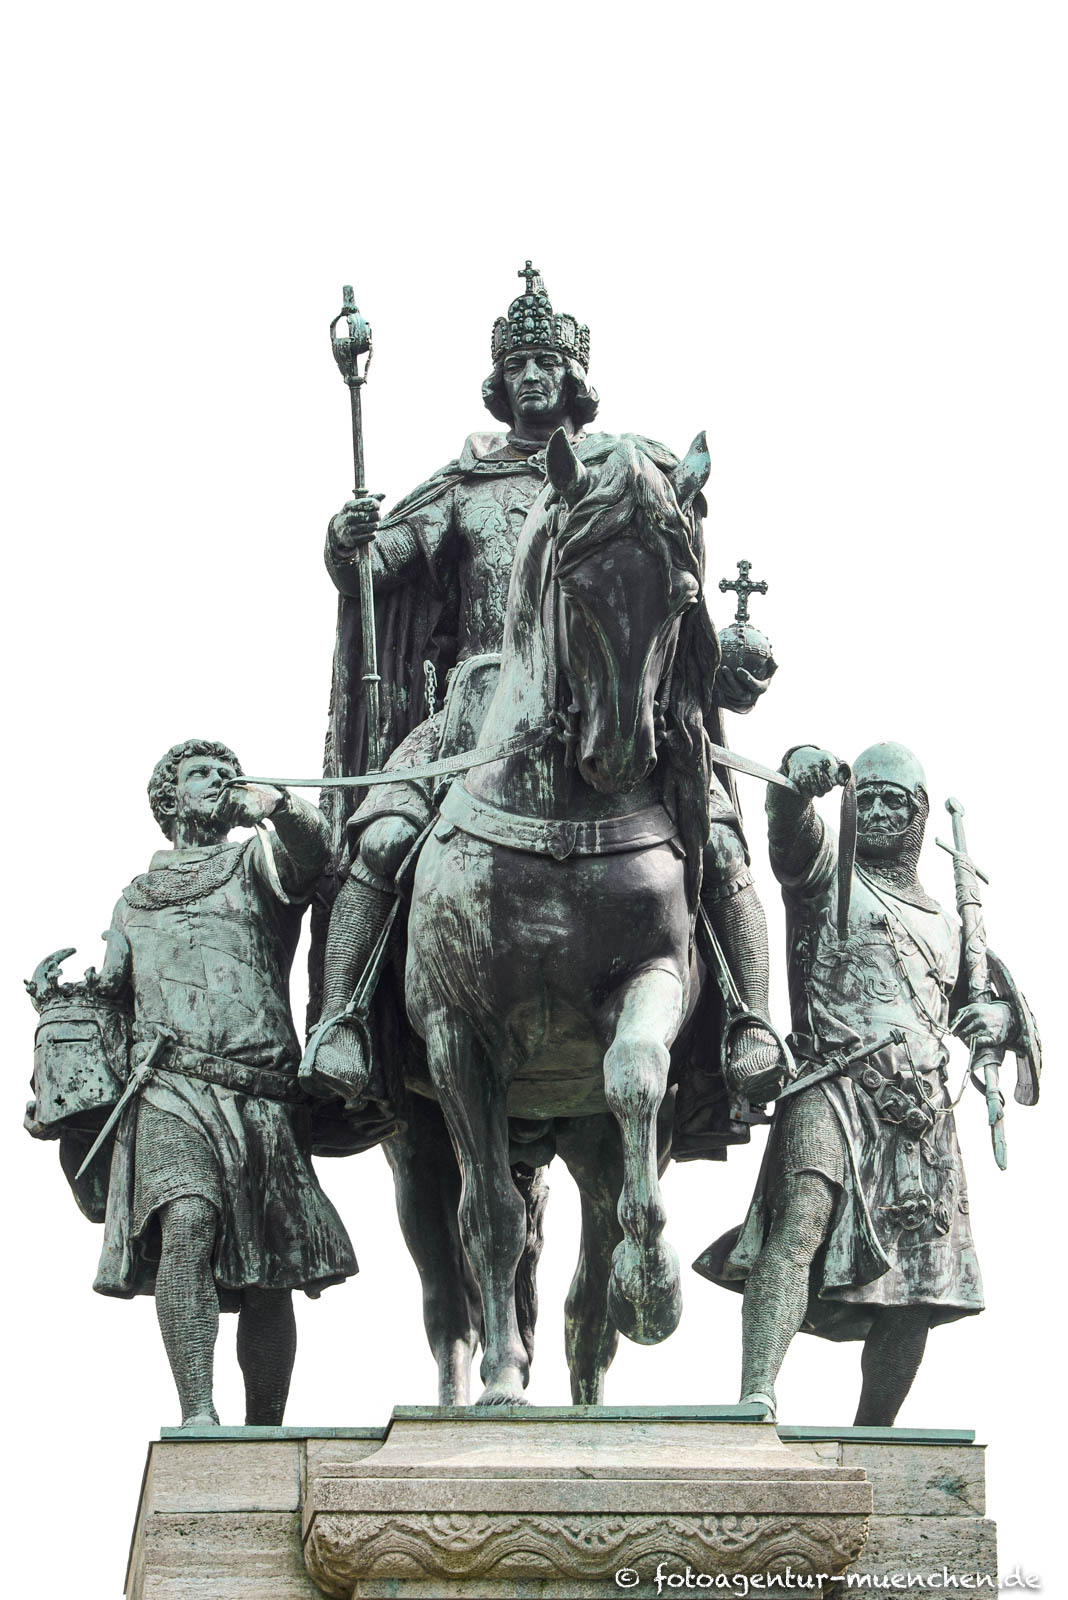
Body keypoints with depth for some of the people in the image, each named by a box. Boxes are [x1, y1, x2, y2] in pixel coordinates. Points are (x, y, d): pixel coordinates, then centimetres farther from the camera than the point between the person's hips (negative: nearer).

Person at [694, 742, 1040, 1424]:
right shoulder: (826, 874, 14)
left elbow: (1010, 1003, 31)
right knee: (802, 1223, -28)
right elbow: (790, 825, -8)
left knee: (916, 1295, 2)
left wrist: (999, 1017, 5)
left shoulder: (948, 926, 27)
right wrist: (799, 773, -31)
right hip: (836, 1084, -5)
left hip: (924, 1112, 5)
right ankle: (756, 1403, -40)